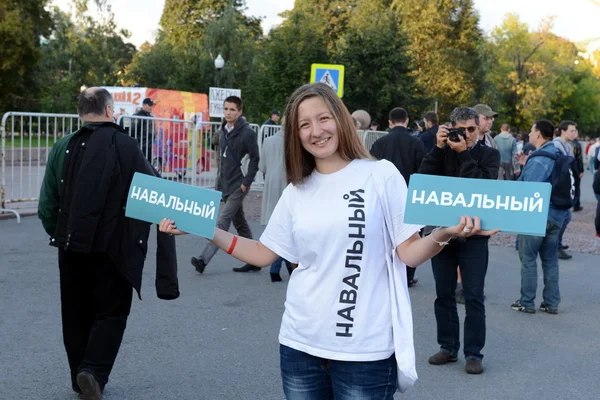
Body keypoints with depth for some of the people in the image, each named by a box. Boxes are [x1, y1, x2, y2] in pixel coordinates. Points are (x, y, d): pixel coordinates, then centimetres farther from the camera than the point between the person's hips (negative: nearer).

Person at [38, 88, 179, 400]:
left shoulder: (62, 148, 0)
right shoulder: (125, 146, -10)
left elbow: (47, 206, -1)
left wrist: (60, 235, 15)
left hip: (71, 248, 4)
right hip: (113, 247, -3)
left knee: (76, 314, 17)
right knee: (111, 313, 9)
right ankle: (93, 370, -9)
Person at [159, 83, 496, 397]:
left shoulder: (381, 175, -6)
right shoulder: (296, 191, 6)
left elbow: (408, 252, -7)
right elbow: (263, 254, 12)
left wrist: (443, 235, -27)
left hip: (364, 349, -4)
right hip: (300, 344, 4)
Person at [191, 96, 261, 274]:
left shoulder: (247, 132, -12)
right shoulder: (223, 130, 11)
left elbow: (255, 159, -12)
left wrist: (246, 182, -16)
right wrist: (220, 178, 13)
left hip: (238, 185, -8)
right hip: (225, 184, 8)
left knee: (223, 221, -11)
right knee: (240, 223, 12)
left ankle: (203, 259, -13)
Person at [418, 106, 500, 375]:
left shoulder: (489, 155, 1)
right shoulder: (443, 151, 7)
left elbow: (483, 185, -16)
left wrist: (463, 153, -16)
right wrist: (438, 147, -14)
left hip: (474, 234, -3)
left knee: (473, 297, 1)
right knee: (444, 294, 10)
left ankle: (473, 353, 10)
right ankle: (448, 347, 22)